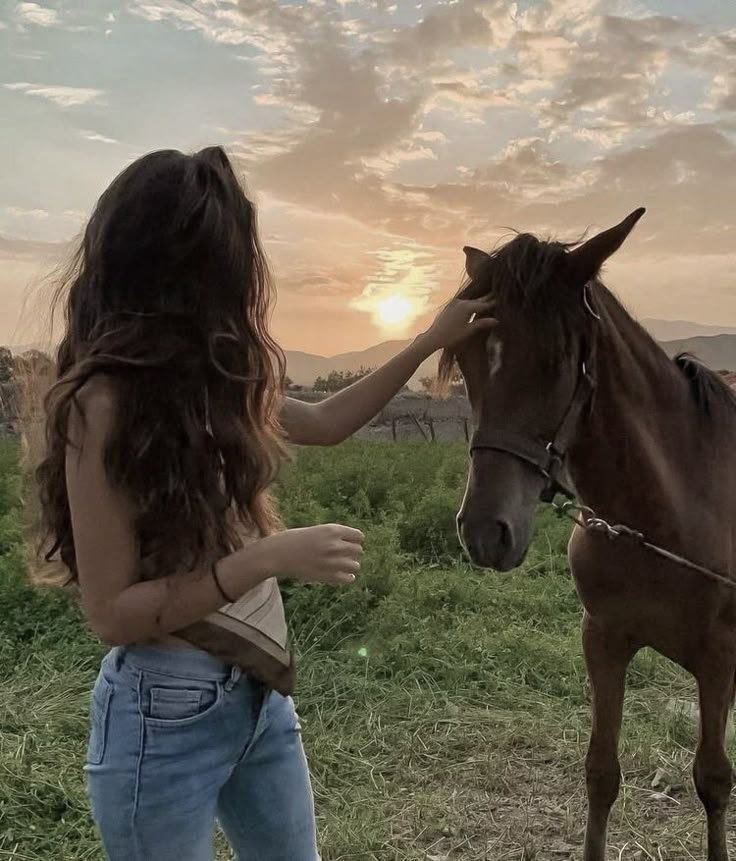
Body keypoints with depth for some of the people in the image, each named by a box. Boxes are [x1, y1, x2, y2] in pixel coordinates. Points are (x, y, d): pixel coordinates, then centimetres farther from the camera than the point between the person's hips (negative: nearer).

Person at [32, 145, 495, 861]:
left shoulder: (212, 383, 2)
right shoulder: (106, 401, -20)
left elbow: (328, 422, 17)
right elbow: (110, 614, -21)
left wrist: (429, 343, 17)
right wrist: (271, 556, -27)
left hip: (260, 693, 8)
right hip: (166, 709, -7)